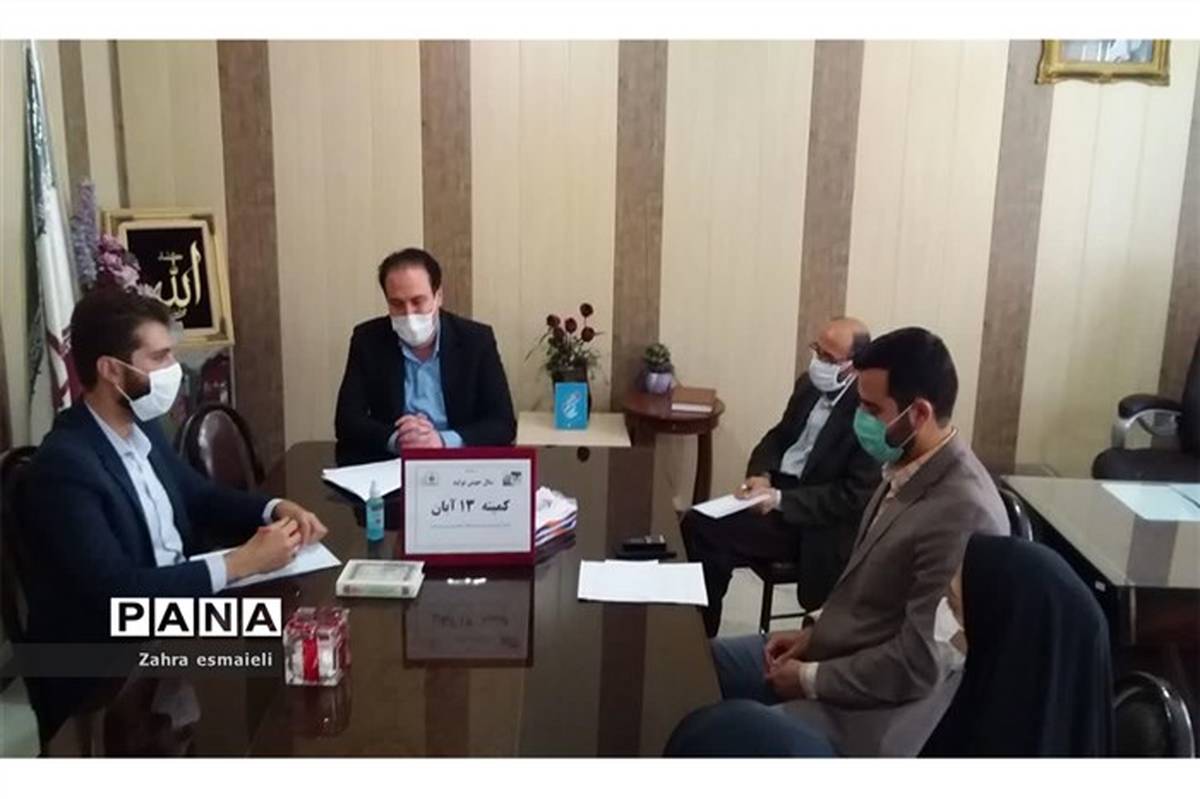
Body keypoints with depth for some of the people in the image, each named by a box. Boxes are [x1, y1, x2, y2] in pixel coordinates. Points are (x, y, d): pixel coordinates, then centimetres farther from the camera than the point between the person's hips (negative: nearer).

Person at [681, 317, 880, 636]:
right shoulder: (809, 384, 7)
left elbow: (855, 497, -19)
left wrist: (781, 500, -21)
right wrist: (761, 475, -3)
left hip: (811, 524, -7)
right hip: (775, 489, 7)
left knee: (707, 533, -21)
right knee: (695, 524, -12)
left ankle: (702, 635, -1)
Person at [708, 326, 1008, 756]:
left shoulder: (961, 515, -30)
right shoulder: (910, 468, 0)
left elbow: (917, 665, -25)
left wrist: (811, 679, -15)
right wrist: (817, 632, 6)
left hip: (884, 706, -9)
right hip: (846, 650, 9)